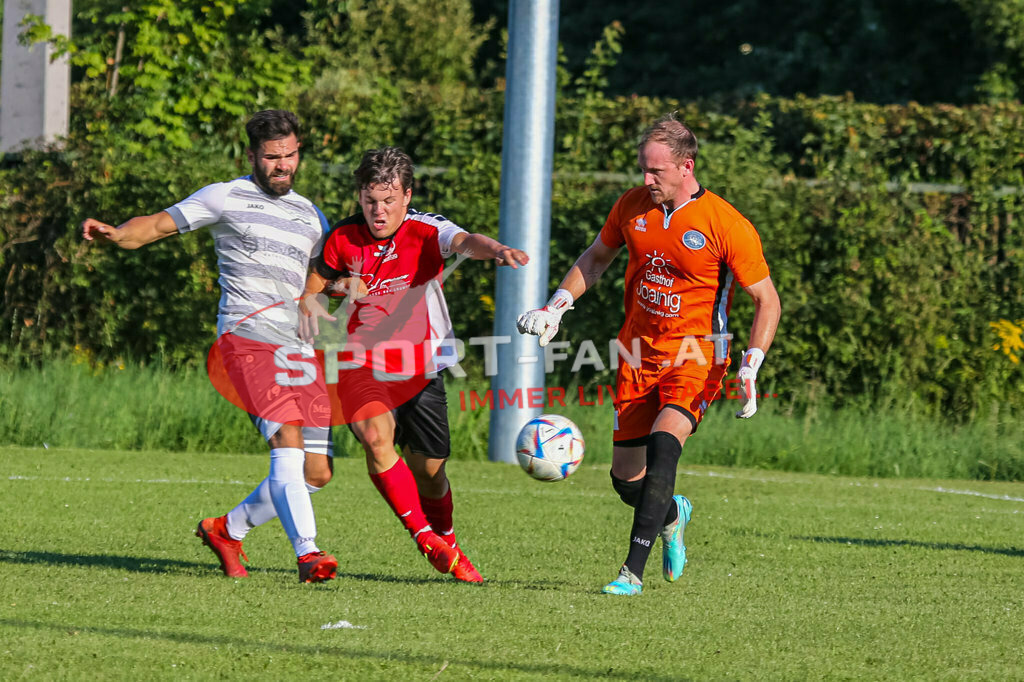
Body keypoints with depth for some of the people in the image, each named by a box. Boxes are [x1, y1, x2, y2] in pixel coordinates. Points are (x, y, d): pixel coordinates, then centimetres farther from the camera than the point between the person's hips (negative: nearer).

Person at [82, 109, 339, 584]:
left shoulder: (310, 216, 21)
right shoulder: (226, 198, 5)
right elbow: (158, 225, 1)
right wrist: (115, 234, -19)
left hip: (300, 347, 6)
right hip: (247, 337, -6)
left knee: (316, 473, 3)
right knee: (288, 440, -26)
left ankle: (227, 530, 22)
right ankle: (307, 553, -32)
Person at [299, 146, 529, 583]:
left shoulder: (428, 232, -11)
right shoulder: (344, 239, -2)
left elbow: (464, 242, -33)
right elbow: (316, 280, 16)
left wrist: (495, 249, -56)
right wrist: (308, 301, -7)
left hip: (421, 367, 0)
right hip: (363, 363, 0)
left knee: (428, 469, 5)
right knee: (377, 435, -27)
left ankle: (447, 545, 33)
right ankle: (424, 536, -15)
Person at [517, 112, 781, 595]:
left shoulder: (728, 226, -14)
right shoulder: (633, 207, 0)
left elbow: (767, 302, -8)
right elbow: (597, 257, 20)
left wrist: (749, 370, -17)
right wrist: (556, 307, 8)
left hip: (695, 360, -5)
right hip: (638, 356, 5)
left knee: (663, 445, -28)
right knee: (626, 480, 4)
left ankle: (633, 571, -25)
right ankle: (672, 515, 40)